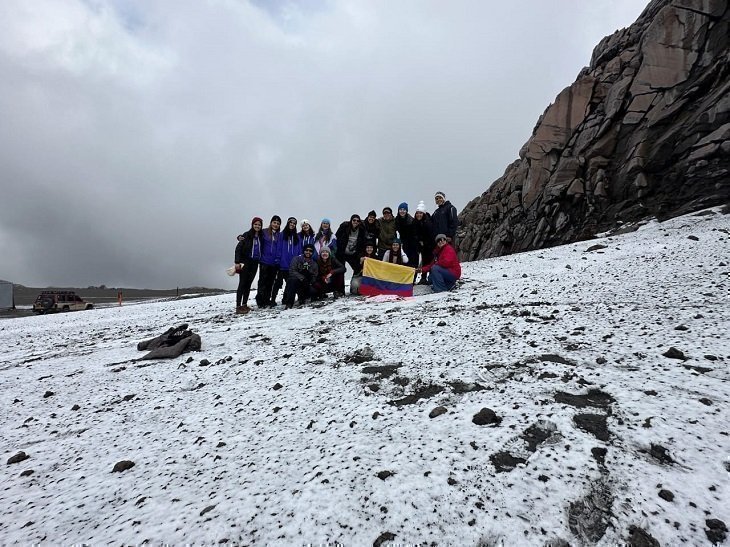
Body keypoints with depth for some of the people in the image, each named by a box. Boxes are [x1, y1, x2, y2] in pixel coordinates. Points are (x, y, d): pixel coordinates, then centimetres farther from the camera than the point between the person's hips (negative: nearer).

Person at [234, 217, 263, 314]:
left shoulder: (260, 236, 8)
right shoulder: (247, 235, -6)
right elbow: (238, 248, -8)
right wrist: (237, 262, -15)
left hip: (255, 263, 5)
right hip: (245, 262, -5)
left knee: (248, 284, 9)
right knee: (242, 283, -7)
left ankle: (244, 304, 15)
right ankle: (238, 306, -9)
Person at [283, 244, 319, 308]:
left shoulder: (314, 264, 8)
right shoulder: (296, 259, -3)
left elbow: (314, 276, 7)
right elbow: (292, 271, -14)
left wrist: (310, 282, -14)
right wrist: (302, 278, -27)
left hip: (306, 284, 3)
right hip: (294, 283, -3)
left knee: (312, 290, -27)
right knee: (293, 280, -36)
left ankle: (302, 299, 9)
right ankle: (288, 304, -33)